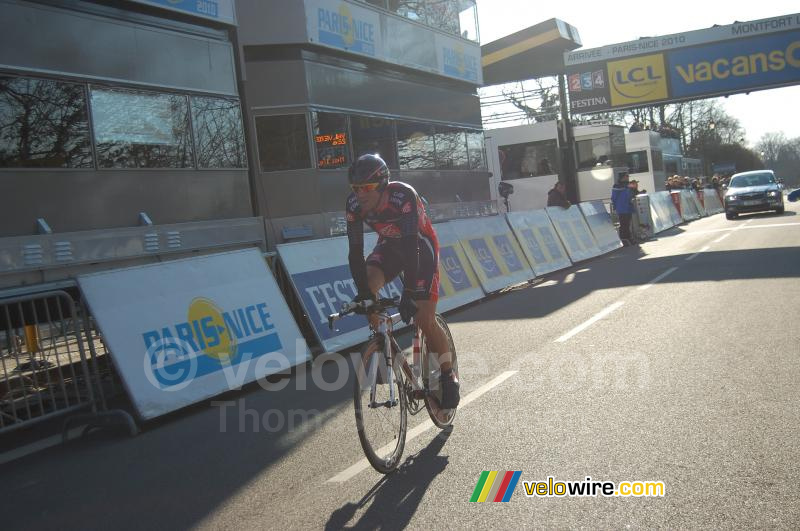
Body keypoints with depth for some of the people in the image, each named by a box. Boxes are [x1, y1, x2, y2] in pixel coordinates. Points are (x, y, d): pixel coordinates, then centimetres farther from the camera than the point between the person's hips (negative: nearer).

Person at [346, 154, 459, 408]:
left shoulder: (404, 196, -37)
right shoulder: (355, 204, -22)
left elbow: (411, 248, -40)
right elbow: (355, 251, -21)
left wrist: (408, 295, -44)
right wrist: (363, 292, -31)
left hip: (421, 247, -4)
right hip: (390, 245, 5)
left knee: (424, 319, -10)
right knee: (367, 283, -25)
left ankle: (449, 375, 11)